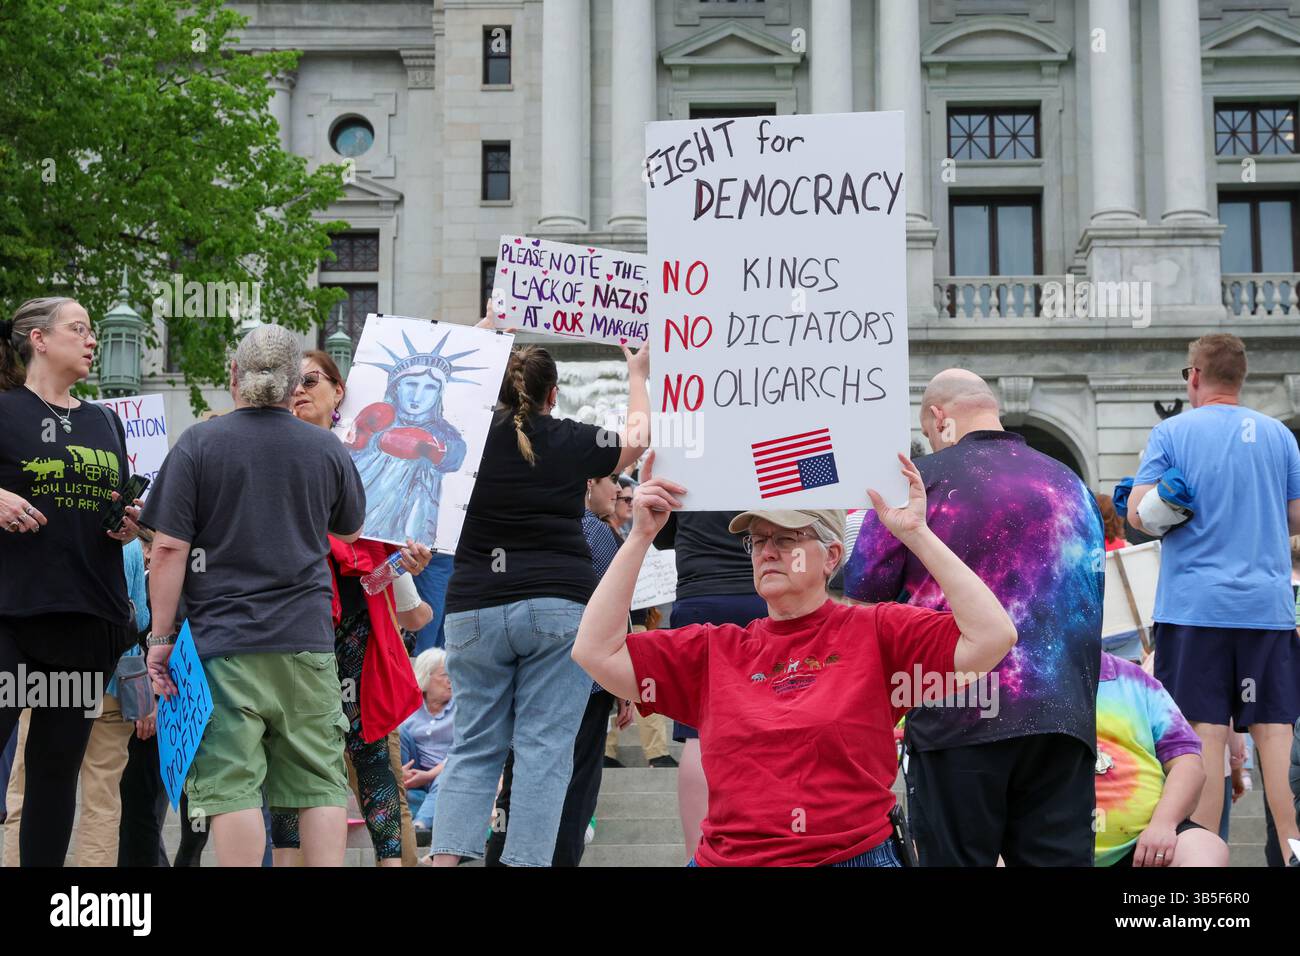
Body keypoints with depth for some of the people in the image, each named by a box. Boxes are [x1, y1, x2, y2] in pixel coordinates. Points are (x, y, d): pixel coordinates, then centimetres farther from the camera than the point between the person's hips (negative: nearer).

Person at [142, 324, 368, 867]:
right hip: (307, 640, 3)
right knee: (320, 783, 7)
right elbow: (350, 531, 22)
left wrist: (161, 636, 0)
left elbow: (169, 548, -6)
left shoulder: (198, 444, -2)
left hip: (223, 643, -3)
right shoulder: (326, 449, 6)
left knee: (232, 786, -2)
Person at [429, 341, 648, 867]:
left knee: (474, 745, 9)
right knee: (544, 748, 0)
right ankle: (526, 859, -5)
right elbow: (636, 439, 21)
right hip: (557, 607, -2)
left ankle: (446, 855, -2)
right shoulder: (573, 441, 0)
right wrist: (638, 377, 38)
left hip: (474, 608, 2)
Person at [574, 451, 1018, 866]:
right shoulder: (715, 649, 10)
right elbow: (596, 651, 4)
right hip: (728, 857, 2)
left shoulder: (877, 632, 2)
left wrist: (916, 534, -9)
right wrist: (641, 536, 2)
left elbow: (992, 637, -9)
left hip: (857, 856, -2)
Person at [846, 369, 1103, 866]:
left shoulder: (918, 479, -1)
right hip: (1063, 714, 4)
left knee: (957, 857, 3)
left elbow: (862, 589, -1)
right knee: (1060, 857, 6)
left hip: (957, 715, -4)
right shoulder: (1070, 483, 15)